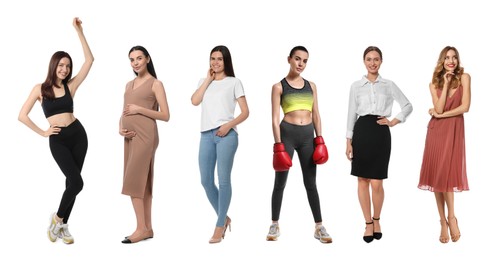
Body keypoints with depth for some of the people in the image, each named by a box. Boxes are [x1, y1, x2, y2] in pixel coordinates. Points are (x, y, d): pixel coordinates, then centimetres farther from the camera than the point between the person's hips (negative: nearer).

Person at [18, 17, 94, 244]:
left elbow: (89, 60, -1)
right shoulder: (40, 88, 1)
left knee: (72, 182, 7)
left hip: (78, 134, 3)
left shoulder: (70, 86, 6)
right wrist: (42, 132, -1)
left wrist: (79, 31, -3)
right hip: (57, 140, -3)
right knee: (76, 182, -13)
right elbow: (22, 116, 1)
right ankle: (57, 218, 11)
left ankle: (62, 225, 22)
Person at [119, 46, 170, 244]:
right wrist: (120, 128, 1)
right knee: (142, 183, 7)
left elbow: (165, 116, -7)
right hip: (131, 137, 7)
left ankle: (141, 228, -6)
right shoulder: (129, 85, 18)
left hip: (145, 135, -7)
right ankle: (148, 228, 10)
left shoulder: (155, 84, -2)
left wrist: (140, 109, -13)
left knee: (134, 181, -11)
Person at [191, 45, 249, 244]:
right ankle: (224, 218, 21)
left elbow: (245, 112, 2)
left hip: (226, 135, -5)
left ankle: (220, 226, 3)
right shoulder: (204, 82, 19)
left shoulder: (234, 82, 8)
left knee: (223, 180, -5)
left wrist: (229, 125, -14)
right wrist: (208, 79, 3)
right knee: (206, 181, 3)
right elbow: (195, 101, -1)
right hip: (206, 135, 5)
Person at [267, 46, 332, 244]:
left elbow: (316, 115, 11)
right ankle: (275, 225, 19)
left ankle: (319, 227, 11)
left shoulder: (311, 86, 11)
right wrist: (278, 145, -12)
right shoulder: (279, 86, -1)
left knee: (311, 183, 7)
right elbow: (275, 118, -6)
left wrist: (319, 140, 3)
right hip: (287, 134, -3)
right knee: (280, 182, 6)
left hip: (308, 136, 3)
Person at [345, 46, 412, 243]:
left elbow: (407, 106, 13)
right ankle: (368, 223, 15)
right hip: (362, 132, 1)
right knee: (362, 180, 3)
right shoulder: (356, 86, 7)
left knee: (376, 183, -3)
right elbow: (351, 115, 7)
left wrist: (393, 122, 2)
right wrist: (349, 142, 3)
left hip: (381, 133, -1)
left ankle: (376, 220, 20)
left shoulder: (389, 85, 8)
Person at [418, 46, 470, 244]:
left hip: (454, 130, -2)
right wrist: (446, 84, -8)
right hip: (436, 130, 2)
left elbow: (465, 107, -9)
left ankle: (449, 219, 9)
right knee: (437, 174, 0)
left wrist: (441, 115, -4)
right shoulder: (434, 83, 7)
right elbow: (439, 109, -7)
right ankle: (445, 221, 9)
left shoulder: (464, 78, 0)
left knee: (448, 173, -6)